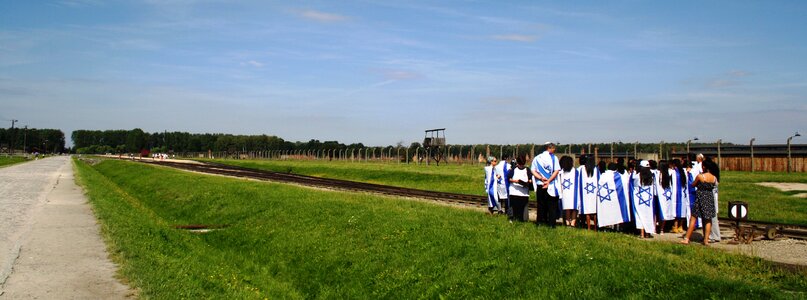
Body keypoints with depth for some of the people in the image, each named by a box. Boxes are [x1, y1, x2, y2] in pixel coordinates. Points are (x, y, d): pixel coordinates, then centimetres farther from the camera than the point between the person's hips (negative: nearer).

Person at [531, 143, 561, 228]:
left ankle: (539, 222, 14)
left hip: (540, 185, 3)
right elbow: (556, 171, -10)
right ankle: (551, 223, 2)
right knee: (551, 205, 4)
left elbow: (533, 171, -2)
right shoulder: (553, 158, -1)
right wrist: (548, 181, -13)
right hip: (551, 185, -3)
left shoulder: (537, 158, 8)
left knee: (541, 204, 11)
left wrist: (541, 178, -11)